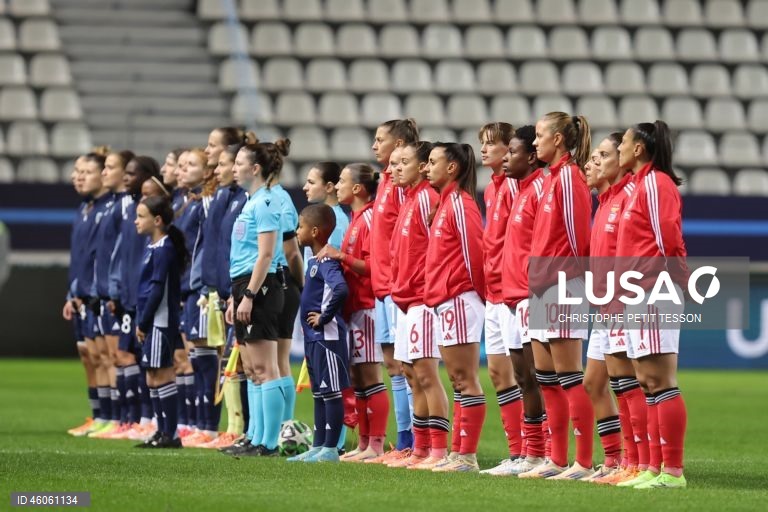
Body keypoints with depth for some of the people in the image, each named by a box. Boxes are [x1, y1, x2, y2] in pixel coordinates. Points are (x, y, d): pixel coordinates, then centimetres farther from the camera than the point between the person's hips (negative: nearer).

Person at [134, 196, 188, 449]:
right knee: (153, 378, 12)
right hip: (153, 323, 10)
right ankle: (162, 432, 18)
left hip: (161, 321, -10)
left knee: (162, 376, -6)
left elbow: (158, 290, -18)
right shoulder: (153, 247, 15)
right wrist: (142, 323, 13)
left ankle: (171, 434, -4)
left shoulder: (164, 249, -14)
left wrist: (143, 323, -15)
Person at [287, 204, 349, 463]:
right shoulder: (313, 261, 14)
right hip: (313, 337, 10)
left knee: (331, 392, -4)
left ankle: (330, 449, -2)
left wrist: (324, 317, -22)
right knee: (319, 393, 14)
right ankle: (318, 447, 20)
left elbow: (341, 289, -33)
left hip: (327, 336, -10)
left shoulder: (327, 263, -17)